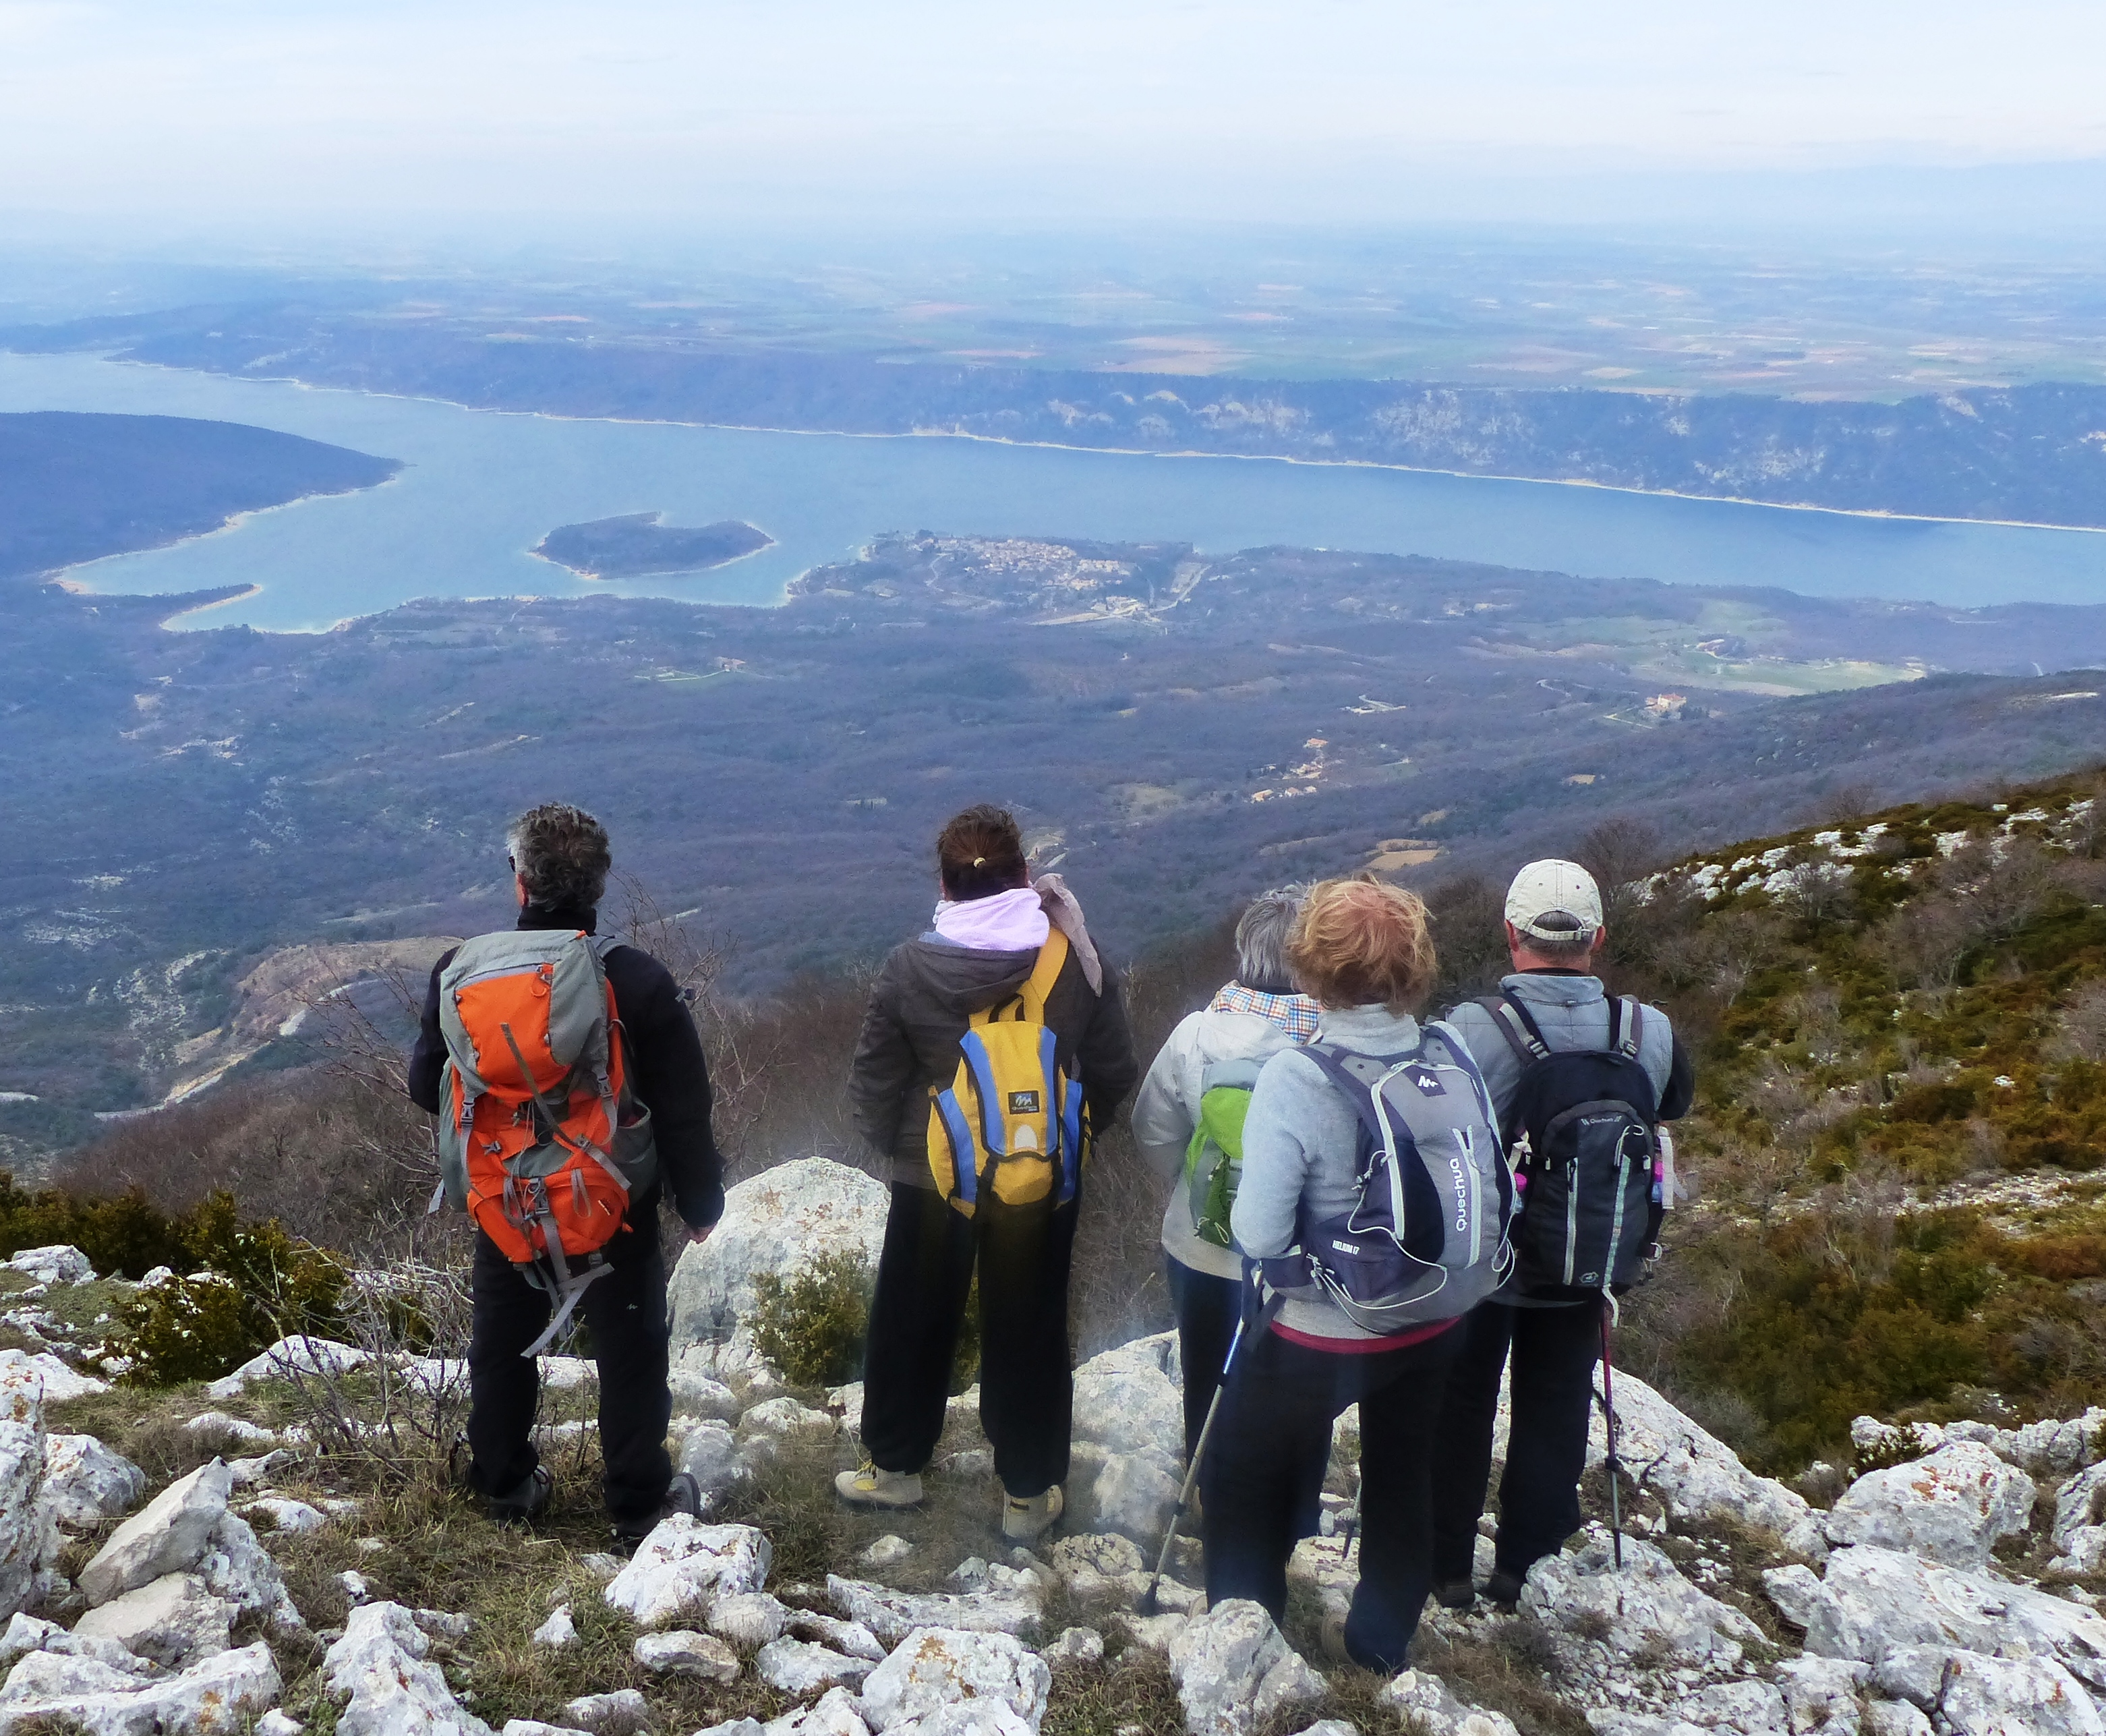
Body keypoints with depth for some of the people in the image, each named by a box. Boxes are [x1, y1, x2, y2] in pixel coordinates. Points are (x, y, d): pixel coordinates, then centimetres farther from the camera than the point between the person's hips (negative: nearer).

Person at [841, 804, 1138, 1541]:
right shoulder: (1079, 964, -12)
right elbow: (1115, 1075, -2)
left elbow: (873, 1086, -5)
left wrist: (896, 1146, 13)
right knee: (1030, 1334, 14)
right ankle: (1028, 1494, 25)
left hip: (930, 1183, 0)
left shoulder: (906, 969, -14)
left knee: (912, 1323, 19)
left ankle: (892, 1466, 34)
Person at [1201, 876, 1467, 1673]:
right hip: (1428, 1326, 5)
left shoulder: (1294, 1078, -27)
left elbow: (1258, 1235, -27)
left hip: (1319, 1337, -4)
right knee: (1402, 1487, 26)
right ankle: (1380, 1646, 45)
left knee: (1242, 1487, 20)